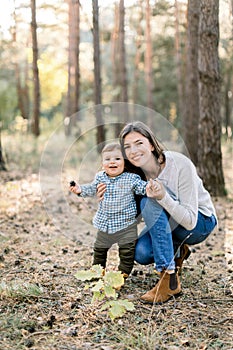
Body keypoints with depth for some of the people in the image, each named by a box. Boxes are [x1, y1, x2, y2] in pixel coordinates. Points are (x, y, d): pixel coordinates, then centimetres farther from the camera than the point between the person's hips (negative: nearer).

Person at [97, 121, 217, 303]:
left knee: (150, 201, -30)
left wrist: (163, 197, -45)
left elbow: (190, 221, -30)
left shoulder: (180, 164, -27)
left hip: (201, 222, -5)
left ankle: (170, 280, -28)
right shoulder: (135, 173, -11)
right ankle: (177, 252, 11)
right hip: (167, 222, 5)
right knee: (141, 253, -25)